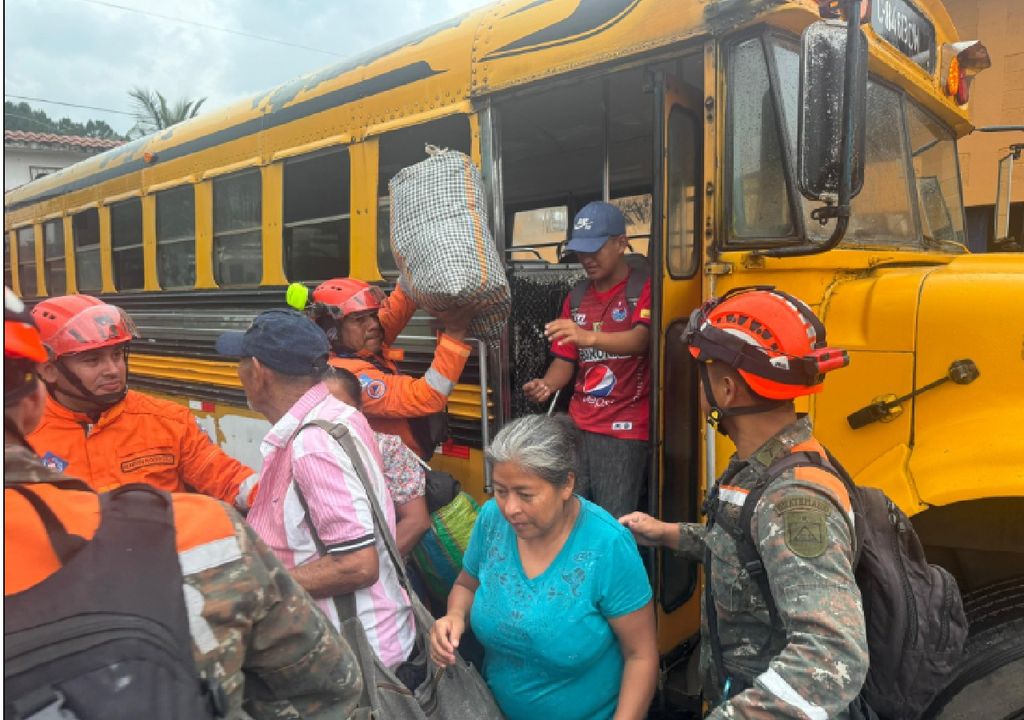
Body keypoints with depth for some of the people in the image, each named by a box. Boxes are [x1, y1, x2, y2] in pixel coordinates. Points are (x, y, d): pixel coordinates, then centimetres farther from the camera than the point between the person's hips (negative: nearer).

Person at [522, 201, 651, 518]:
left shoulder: (643, 288, -4)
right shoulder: (575, 298, 14)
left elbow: (641, 339, -23)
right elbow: (565, 360, 13)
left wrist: (588, 337, -41)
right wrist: (547, 385, -9)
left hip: (623, 431, -5)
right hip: (577, 427, 5)